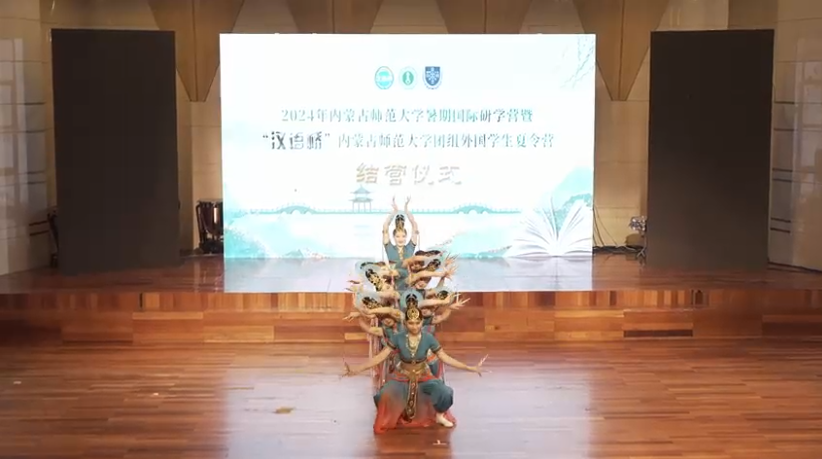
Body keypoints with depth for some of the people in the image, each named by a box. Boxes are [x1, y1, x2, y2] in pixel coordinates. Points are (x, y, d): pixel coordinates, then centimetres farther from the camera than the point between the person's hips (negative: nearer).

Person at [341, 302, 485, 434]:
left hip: (423, 377, 1)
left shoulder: (428, 338, -12)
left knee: (445, 392, -27)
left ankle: (439, 415, 7)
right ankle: (387, 422, 2)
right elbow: (380, 357, -14)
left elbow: (445, 358, -7)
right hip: (402, 377, -1)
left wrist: (471, 368, -12)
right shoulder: (397, 338, -14)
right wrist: (356, 370, -23)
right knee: (384, 396, -31)